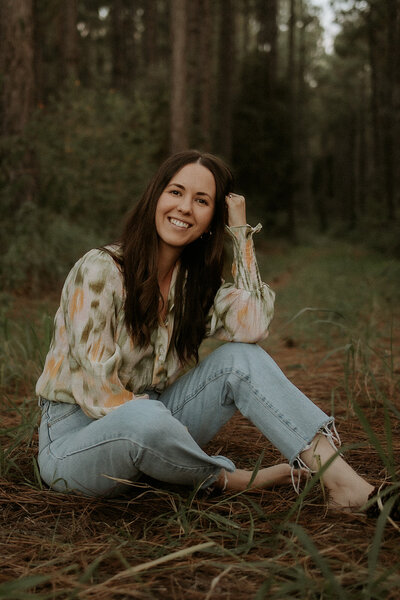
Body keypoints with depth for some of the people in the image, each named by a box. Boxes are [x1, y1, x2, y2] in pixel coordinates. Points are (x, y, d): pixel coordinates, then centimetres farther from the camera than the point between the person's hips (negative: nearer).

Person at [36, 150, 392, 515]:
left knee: (240, 358, -16)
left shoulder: (195, 284, 4)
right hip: (73, 438, -5)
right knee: (146, 417, -40)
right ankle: (228, 479, -11)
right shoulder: (99, 270, -16)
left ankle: (336, 472, -27)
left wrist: (241, 233, -12)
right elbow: (97, 388, -19)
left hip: (146, 433, 5)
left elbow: (253, 327, -17)